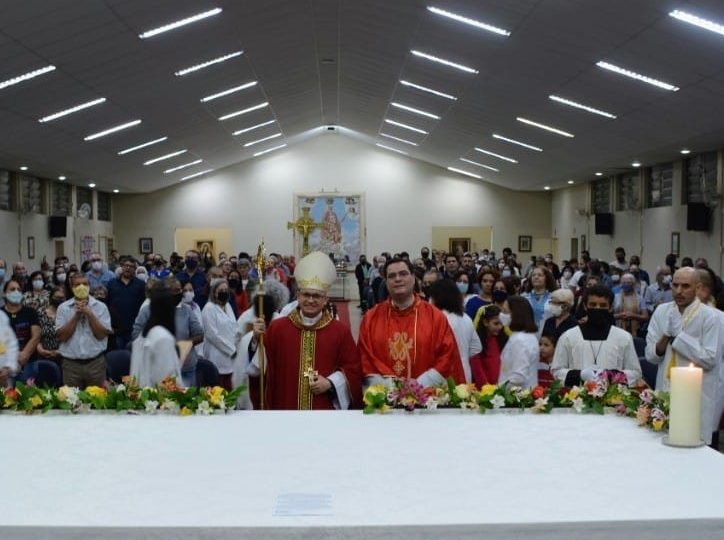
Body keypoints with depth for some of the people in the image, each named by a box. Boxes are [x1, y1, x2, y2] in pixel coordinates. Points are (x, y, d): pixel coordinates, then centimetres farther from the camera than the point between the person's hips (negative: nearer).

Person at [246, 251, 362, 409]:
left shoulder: (341, 331, 2)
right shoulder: (276, 327, 3)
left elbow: (352, 369, 4)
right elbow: (260, 362, 3)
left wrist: (330, 383, -10)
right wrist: (257, 339, -13)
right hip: (286, 407, 0)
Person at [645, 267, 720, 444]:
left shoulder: (709, 316, -7)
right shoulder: (662, 311, 5)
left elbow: (709, 359, -15)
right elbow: (650, 355, 4)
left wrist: (679, 335, -14)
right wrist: (667, 335, -13)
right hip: (665, 391, 4)